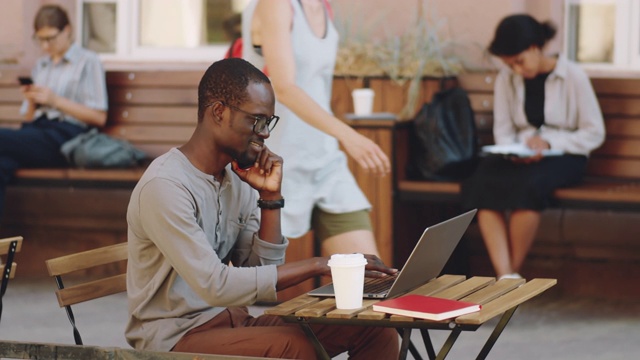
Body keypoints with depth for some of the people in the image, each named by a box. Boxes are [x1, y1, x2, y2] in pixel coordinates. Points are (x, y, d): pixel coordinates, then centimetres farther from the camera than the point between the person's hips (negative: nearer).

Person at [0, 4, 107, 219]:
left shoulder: (87, 62, 9)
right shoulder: (40, 66, 28)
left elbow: (99, 117, 0)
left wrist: (55, 100, -6)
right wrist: (31, 103, 5)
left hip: (66, 135, -5)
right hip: (36, 133, 6)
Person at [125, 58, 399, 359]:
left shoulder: (239, 178, 7)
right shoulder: (164, 185, -18)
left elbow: (264, 272, 7)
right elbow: (215, 286, -26)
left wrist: (270, 198, -4)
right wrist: (316, 265, -25)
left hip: (231, 321, 8)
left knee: (376, 330, -7)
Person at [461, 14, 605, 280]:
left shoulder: (573, 76, -5)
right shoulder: (506, 79, 7)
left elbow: (594, 133, -4)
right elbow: (503, 131, 7)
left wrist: (549, 142, -16)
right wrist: (514, 153, -16)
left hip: (564, 157, -4)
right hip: (520, 157, 4)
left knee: (529, 184, -38)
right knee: (481, 183, -30)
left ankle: (514, 271, -22)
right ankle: (505, 277, -37)